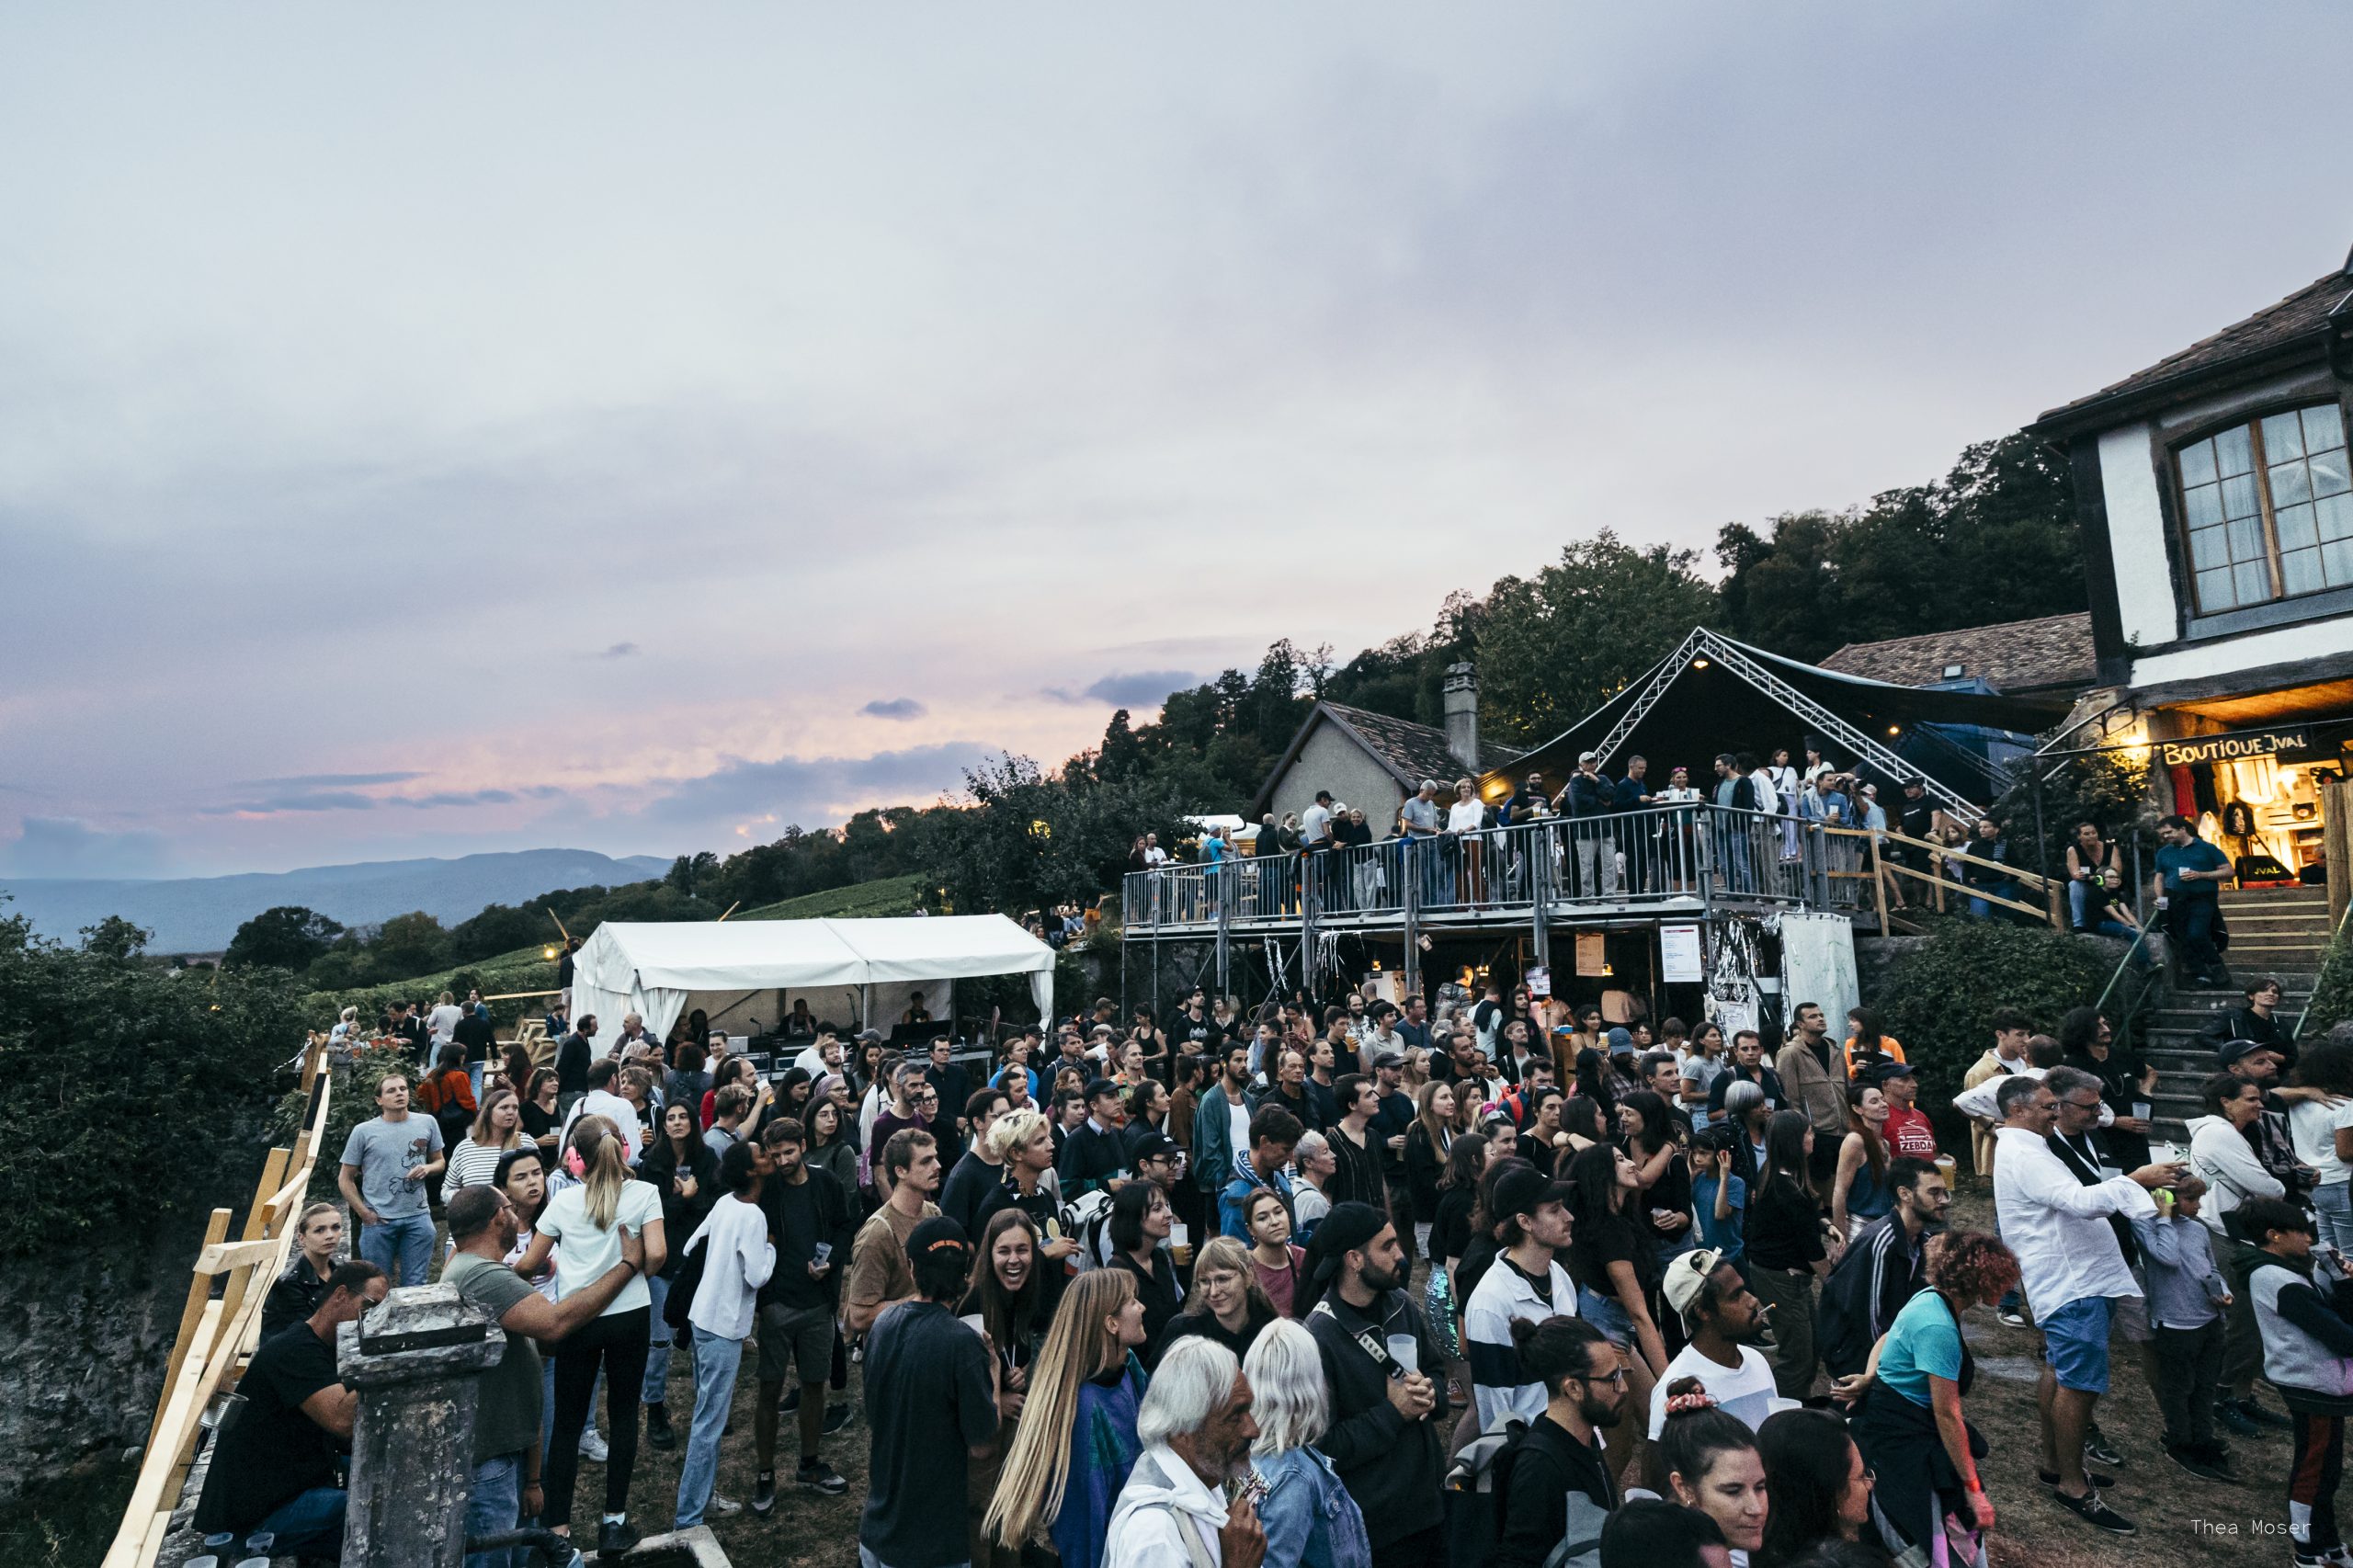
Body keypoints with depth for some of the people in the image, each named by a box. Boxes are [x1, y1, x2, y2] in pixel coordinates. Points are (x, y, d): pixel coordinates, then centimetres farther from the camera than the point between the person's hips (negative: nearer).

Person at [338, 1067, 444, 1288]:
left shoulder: (427, 1123, 2)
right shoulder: (363, 1132, -4)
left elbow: (439, 1161, 13)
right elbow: (345, 1179, 2)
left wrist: (427, 1168, -10)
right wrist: (364, 1213, -5)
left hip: (418, 1217, 1)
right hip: (378, 1221, -1)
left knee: (415, 1285, 11)